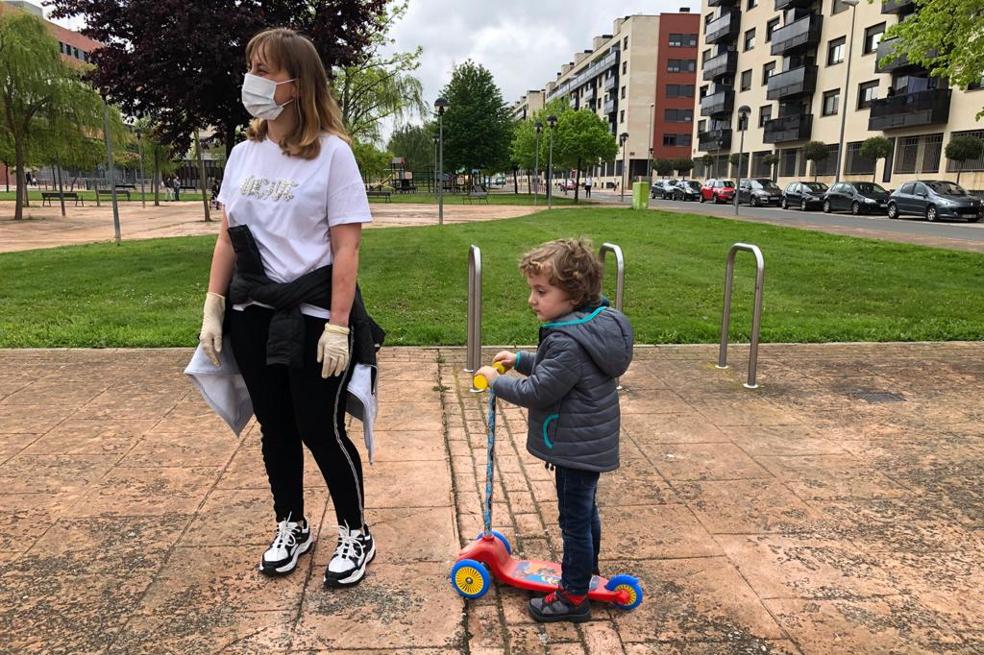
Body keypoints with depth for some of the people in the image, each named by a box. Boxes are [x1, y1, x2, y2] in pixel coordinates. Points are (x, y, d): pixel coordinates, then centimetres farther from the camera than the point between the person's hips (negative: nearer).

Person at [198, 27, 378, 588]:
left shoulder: (332, 153, -11)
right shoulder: (243, 153, 7)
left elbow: (345, 247, -14)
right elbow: (228, 238, 11)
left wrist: (338, 326, -17)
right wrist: (213, 309, 7)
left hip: (311, 316, -5)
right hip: (253, 316, 6)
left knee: (321, 431, 3)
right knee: (275, 428, 15)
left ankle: (356, 535, 25)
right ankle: (292, 528, 36)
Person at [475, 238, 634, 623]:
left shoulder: (568, 342, -29)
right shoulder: (592, 324, 3)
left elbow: (538, 392, -26)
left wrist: (496, 380, -13)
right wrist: (520, 360, 9)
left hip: (577, 447, -10)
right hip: (591, 442, 10)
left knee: (575, 519, 4)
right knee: (585, 510, 27)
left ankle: (574, 597, 19)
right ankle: (587, 567, 47)